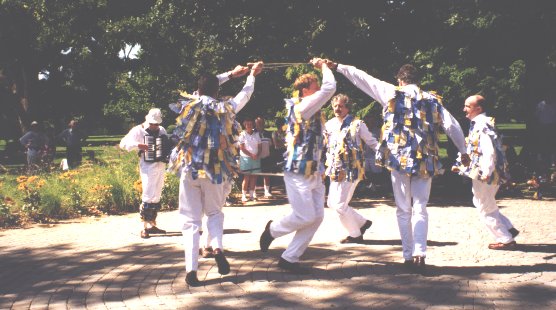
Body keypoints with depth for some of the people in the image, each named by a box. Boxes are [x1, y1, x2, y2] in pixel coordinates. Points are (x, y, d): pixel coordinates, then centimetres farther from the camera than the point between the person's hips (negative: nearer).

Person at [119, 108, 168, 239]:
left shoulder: (161, 130, 13)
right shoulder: (138, 130, -4)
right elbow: (123, 143, -11)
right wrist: (138, 145, -25)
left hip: (161, 166, 6)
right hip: (148, 167, -6)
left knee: (157, 197, 11)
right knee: (148, 196, -12)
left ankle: (152, 224, 20)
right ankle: (145, 227, -8)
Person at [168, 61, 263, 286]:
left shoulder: (189, 105, 2)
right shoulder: (224, 109, 2)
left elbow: (201, 90, 23)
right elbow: (245, 95, 20)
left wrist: (230, 74, 34)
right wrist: (252, 75, 39)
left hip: (189, 169, 0)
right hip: (214, 170, 0)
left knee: (190, 220, 2)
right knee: (214, 213, 20)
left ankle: (191, 269, -7)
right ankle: (217, 247, -7)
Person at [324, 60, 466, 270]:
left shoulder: (392, 94, 2)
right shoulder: (433, 100, 8)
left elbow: (363, 79, 5)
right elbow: (453, 127, 8)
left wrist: (337, 67, 11)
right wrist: (464, 153, 19)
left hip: (399, 159, -1)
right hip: (425, 161, 1)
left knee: (403, 210, 8)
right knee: (420, 209, 6)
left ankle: (408, 256, 7)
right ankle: (420, 253, -11)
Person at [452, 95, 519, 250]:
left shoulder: (482, 126, -19)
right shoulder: (477, 124, 13)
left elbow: (489, 151, -28)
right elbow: (474, 151, 22)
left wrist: (486, 173, -32)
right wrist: (461, 165, 24)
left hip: (484, 175, -10)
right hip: (481, 173, 10)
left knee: (486, 209, 2)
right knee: (488, 206, 22)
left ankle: (506, 240, 11)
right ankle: (509, 229, 25)